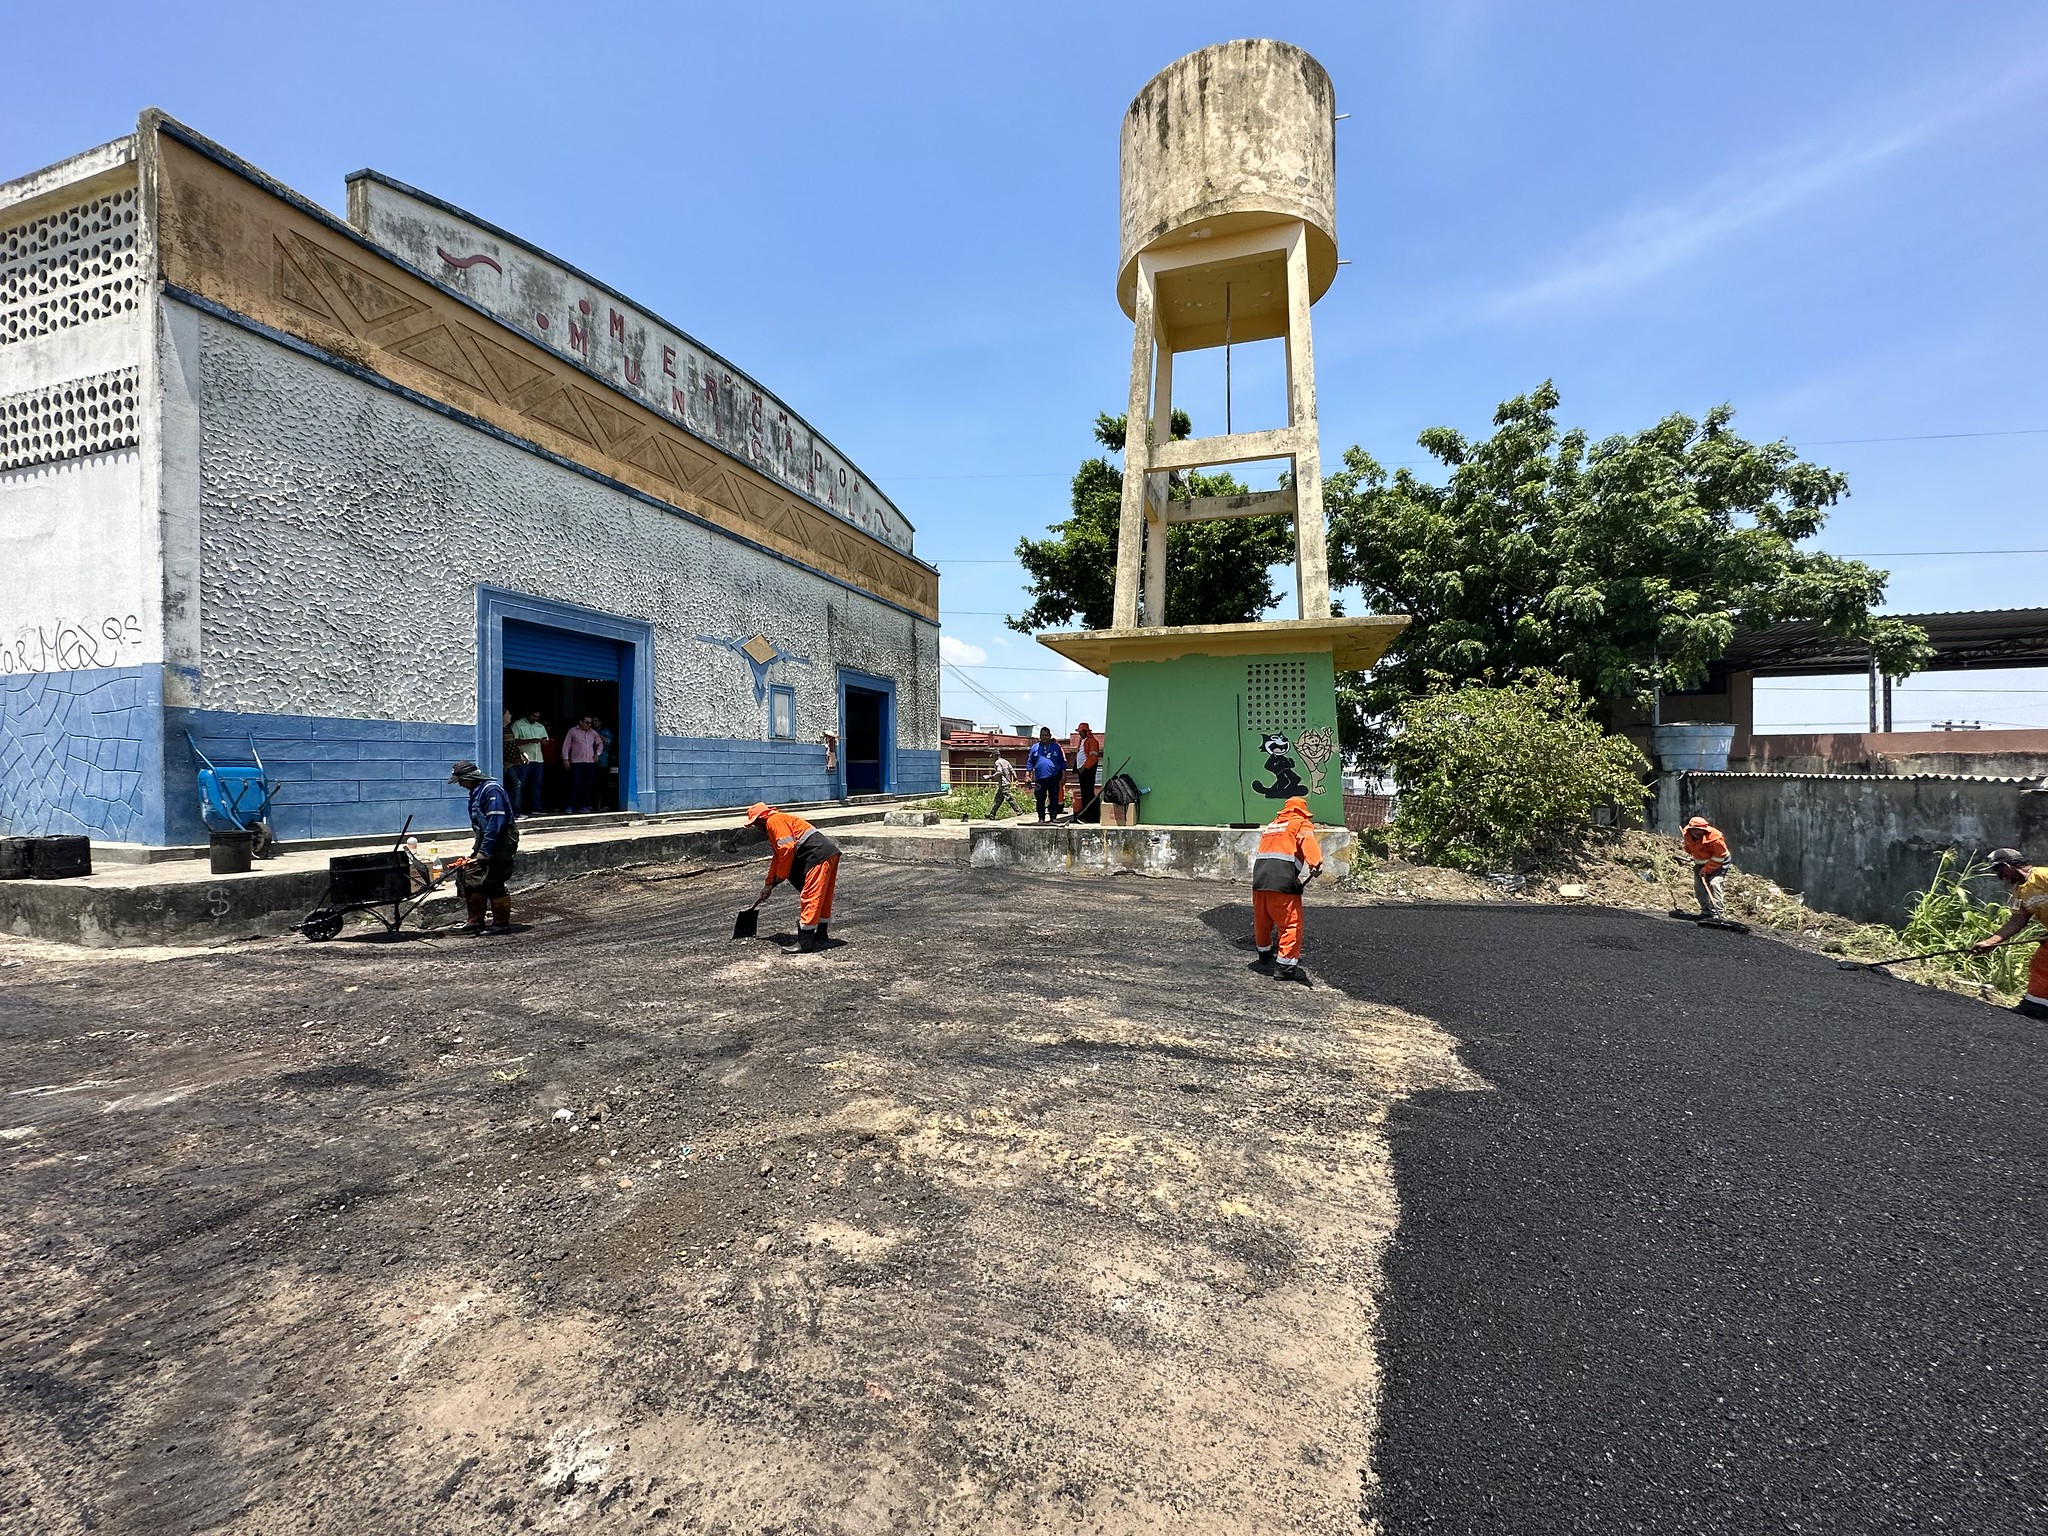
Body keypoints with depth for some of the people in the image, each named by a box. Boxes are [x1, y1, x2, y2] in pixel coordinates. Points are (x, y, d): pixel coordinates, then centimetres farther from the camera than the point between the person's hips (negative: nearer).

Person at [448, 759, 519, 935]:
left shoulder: (492, 790, -17)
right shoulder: (476, 791, 15)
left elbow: (495, 823, -23)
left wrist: (484, 851, -23)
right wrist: (477, 849, 17)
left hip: (501, 843, -10)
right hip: (486, 843, 10)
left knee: (493, 883, -6)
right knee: (470, 877, 8)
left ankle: (502, 923, 6)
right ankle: (476, 922, 16)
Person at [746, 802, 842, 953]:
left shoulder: (774, 821, -3)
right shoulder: (781, 820, 30)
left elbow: (787, 848, -16)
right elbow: (777, 857, 38)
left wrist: (781, 876, -5)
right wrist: (768, 884, 42)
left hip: (819, 855, -11)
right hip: (830, 854, 11)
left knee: (810, 898, -9)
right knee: (822, 898, 18)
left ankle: (805, 943, -7)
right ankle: (821, 936, 28)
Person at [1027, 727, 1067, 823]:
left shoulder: (1056, 747, 9)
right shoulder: (1035, 747, 10)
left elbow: (1062, 763, 10)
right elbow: (1030, 762, 13)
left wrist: (1063, 776, 4)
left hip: (1053, 778, -1)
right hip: (1039, 778, 1)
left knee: (1054, 798, 1)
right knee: (1040, 799, 2)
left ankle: (1053, 817, 9)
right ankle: (1041, 818, 10)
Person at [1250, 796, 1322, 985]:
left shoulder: (1271, 825, 30)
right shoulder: (1301, 824, 9)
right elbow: (1308, 842, -13)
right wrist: (1316, 863, -28)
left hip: (1259, 878, 7)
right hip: (1283, 882, -7)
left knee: (1262, 921, 21)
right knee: (1291, 924, 0)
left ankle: (1265, 957, 39)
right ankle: (1285, 966, -1)